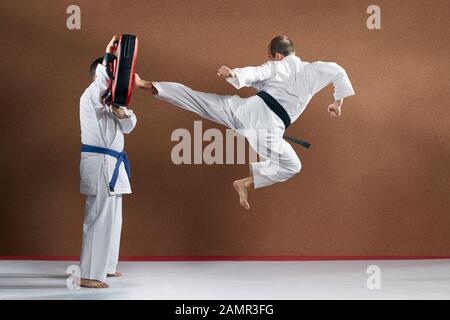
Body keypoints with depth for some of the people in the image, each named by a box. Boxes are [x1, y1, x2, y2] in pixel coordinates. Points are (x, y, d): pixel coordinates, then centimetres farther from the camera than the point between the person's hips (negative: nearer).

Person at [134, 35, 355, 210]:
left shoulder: (274, 67, 16)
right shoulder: (311, 70, 14)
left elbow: (253, 74, -2)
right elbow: (338, 71, 2)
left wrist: (233, 74, -17)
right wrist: (337, 102, 10)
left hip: (247, 108, 3)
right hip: (267, 125, -3)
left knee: (196, 99, 9)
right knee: (291, 166, 7)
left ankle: (150, 86, 2)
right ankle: (247, 182, -4)